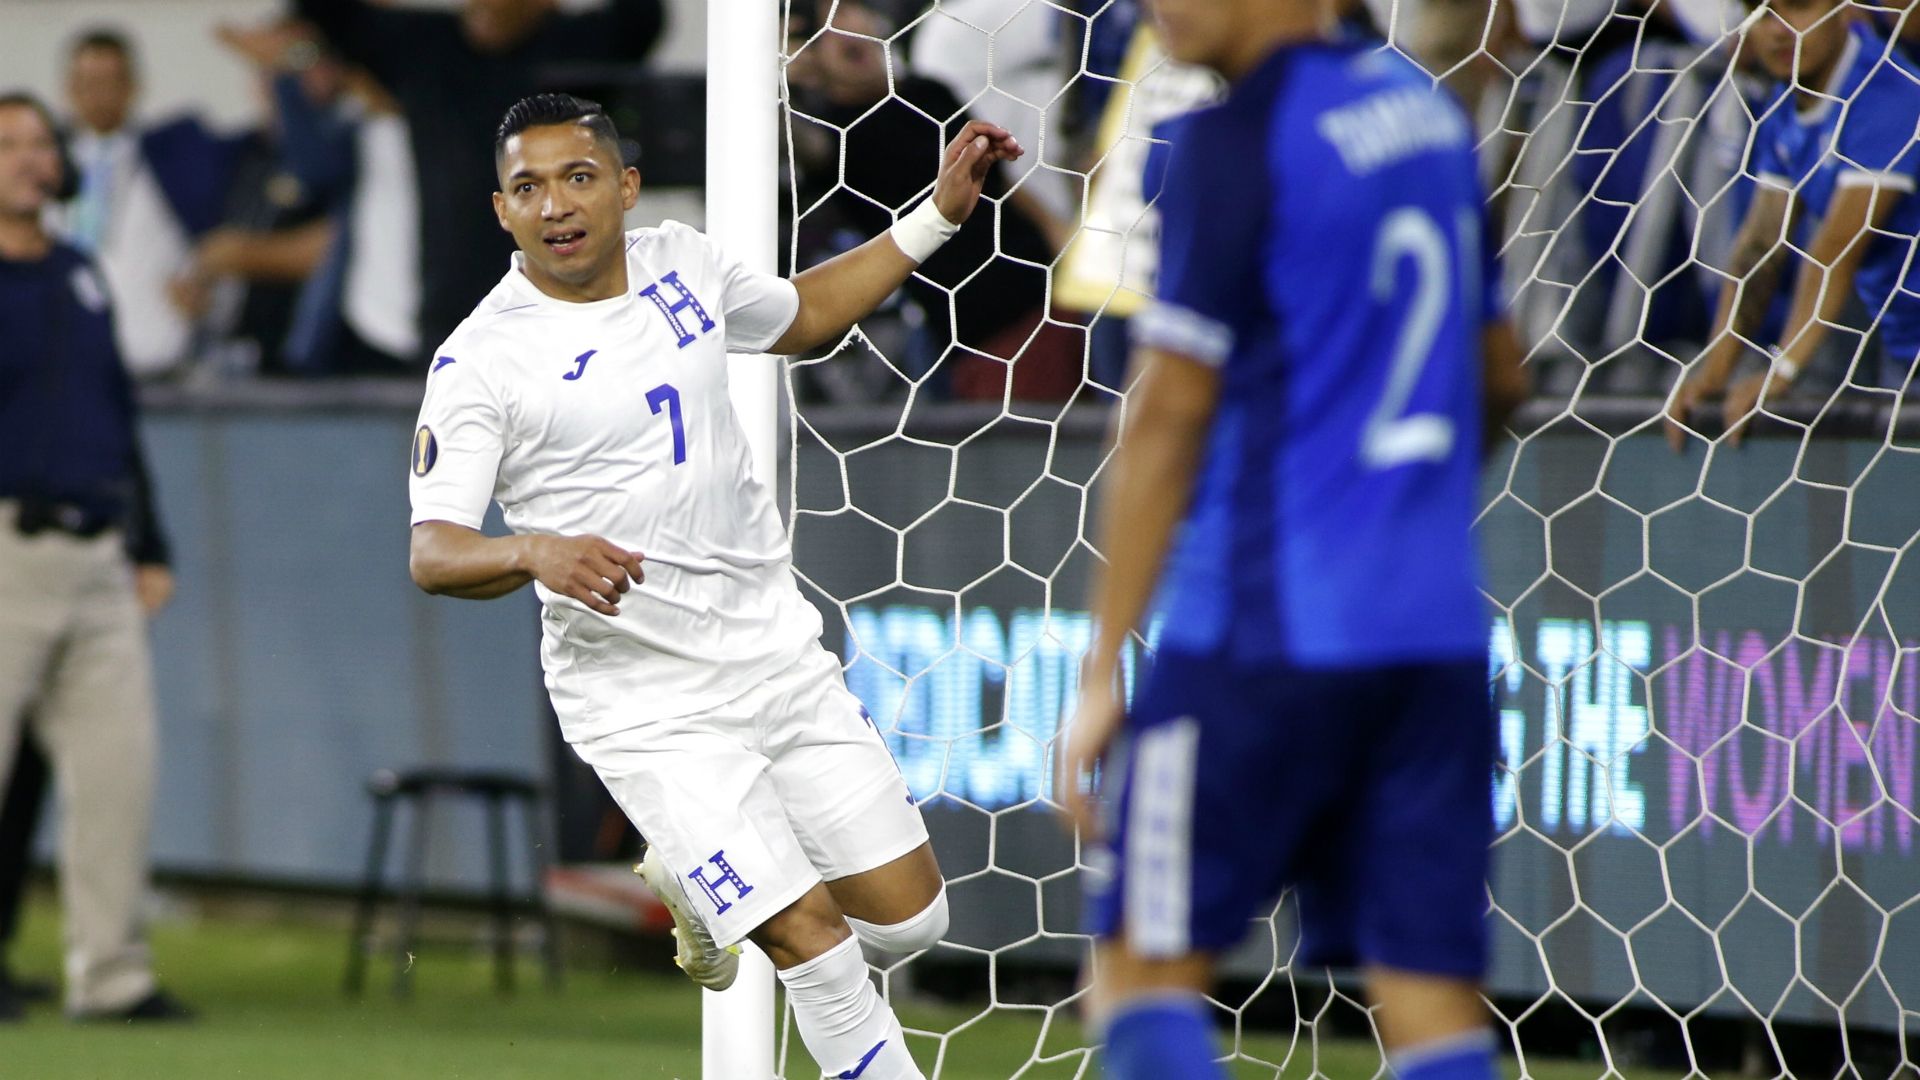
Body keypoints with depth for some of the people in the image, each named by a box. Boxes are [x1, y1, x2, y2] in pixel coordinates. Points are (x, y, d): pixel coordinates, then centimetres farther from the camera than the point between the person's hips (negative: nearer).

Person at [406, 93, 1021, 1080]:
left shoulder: (680, 264, 5)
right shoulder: (482, 360, -13)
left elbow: (802, 319, 26)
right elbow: (431, 553, -18)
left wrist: (937, 217, 21)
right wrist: (536, 552, -38)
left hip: (780, 654, 6)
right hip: (648, 707, -6)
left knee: (907, 919, 7)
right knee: (811, 939, -14)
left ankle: (688, 878, 31)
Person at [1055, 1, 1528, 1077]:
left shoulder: (1235, 142, -10)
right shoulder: (1432, 112, 12)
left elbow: (1169, 417, -11)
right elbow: (1501, 376, 22)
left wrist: (1104, 668, -9)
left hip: (1268, 630, -7)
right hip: (1439, 628, 7)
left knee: (1145, 966, 3)